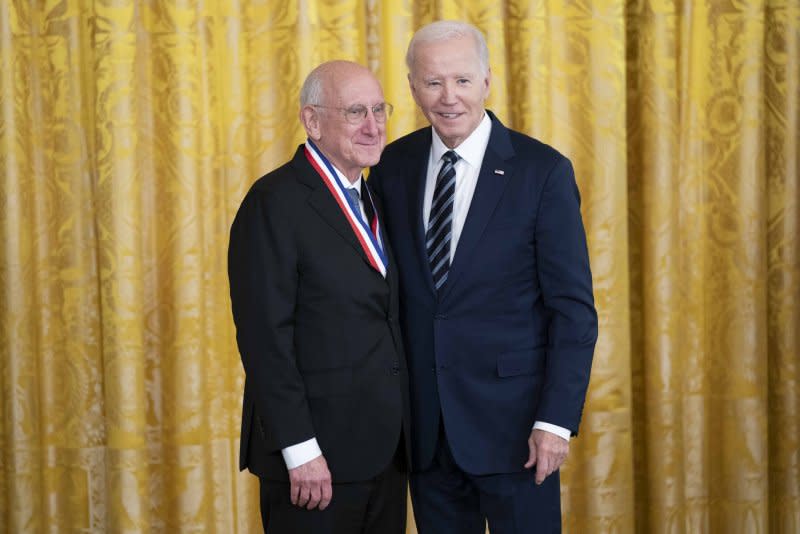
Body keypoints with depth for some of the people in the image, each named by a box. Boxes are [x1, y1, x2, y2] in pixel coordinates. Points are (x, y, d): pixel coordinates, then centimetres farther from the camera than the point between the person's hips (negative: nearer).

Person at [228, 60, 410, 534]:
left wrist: (404, 433, 10)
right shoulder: (275, 203, -12)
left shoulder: (373, 199, 13)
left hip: (385, 448, 7)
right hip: (316, 454, -7)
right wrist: (300, 450, -20)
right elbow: (265, 338, -17)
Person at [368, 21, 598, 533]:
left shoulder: (543, 171, -8)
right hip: (424, 423, 4)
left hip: (512, 417, -4)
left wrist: (557, 420, -14)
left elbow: (574, 309, -8)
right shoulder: (392, 167, 4)